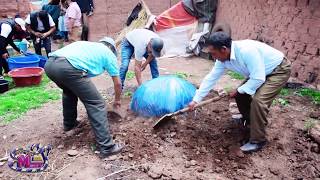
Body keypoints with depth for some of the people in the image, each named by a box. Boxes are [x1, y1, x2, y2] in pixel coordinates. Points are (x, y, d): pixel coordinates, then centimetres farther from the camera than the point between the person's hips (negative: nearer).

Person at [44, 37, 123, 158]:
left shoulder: (87, 44, 38)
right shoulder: (109, 54, 22)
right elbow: (117, 83, 27)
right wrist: (117, 100, 46)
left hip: (49, 64, 8)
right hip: (68, 68, -7)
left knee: (70, 90, 36)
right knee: (96, 104, 2)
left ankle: (69, 123, 48)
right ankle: (107, 147, 3)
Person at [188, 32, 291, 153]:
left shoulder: (247, 51, -37)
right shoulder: (223, 58, -11)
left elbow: (258, 79, -32)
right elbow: (210, 78, -4)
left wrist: (238, 91, -17)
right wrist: (196, 100, -2)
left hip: (279, 70, -8)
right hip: (260, 73, 8)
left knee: (258, 100, -23)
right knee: (241, 94, 7)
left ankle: (257, 141, -7)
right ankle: (248, 119, 36)